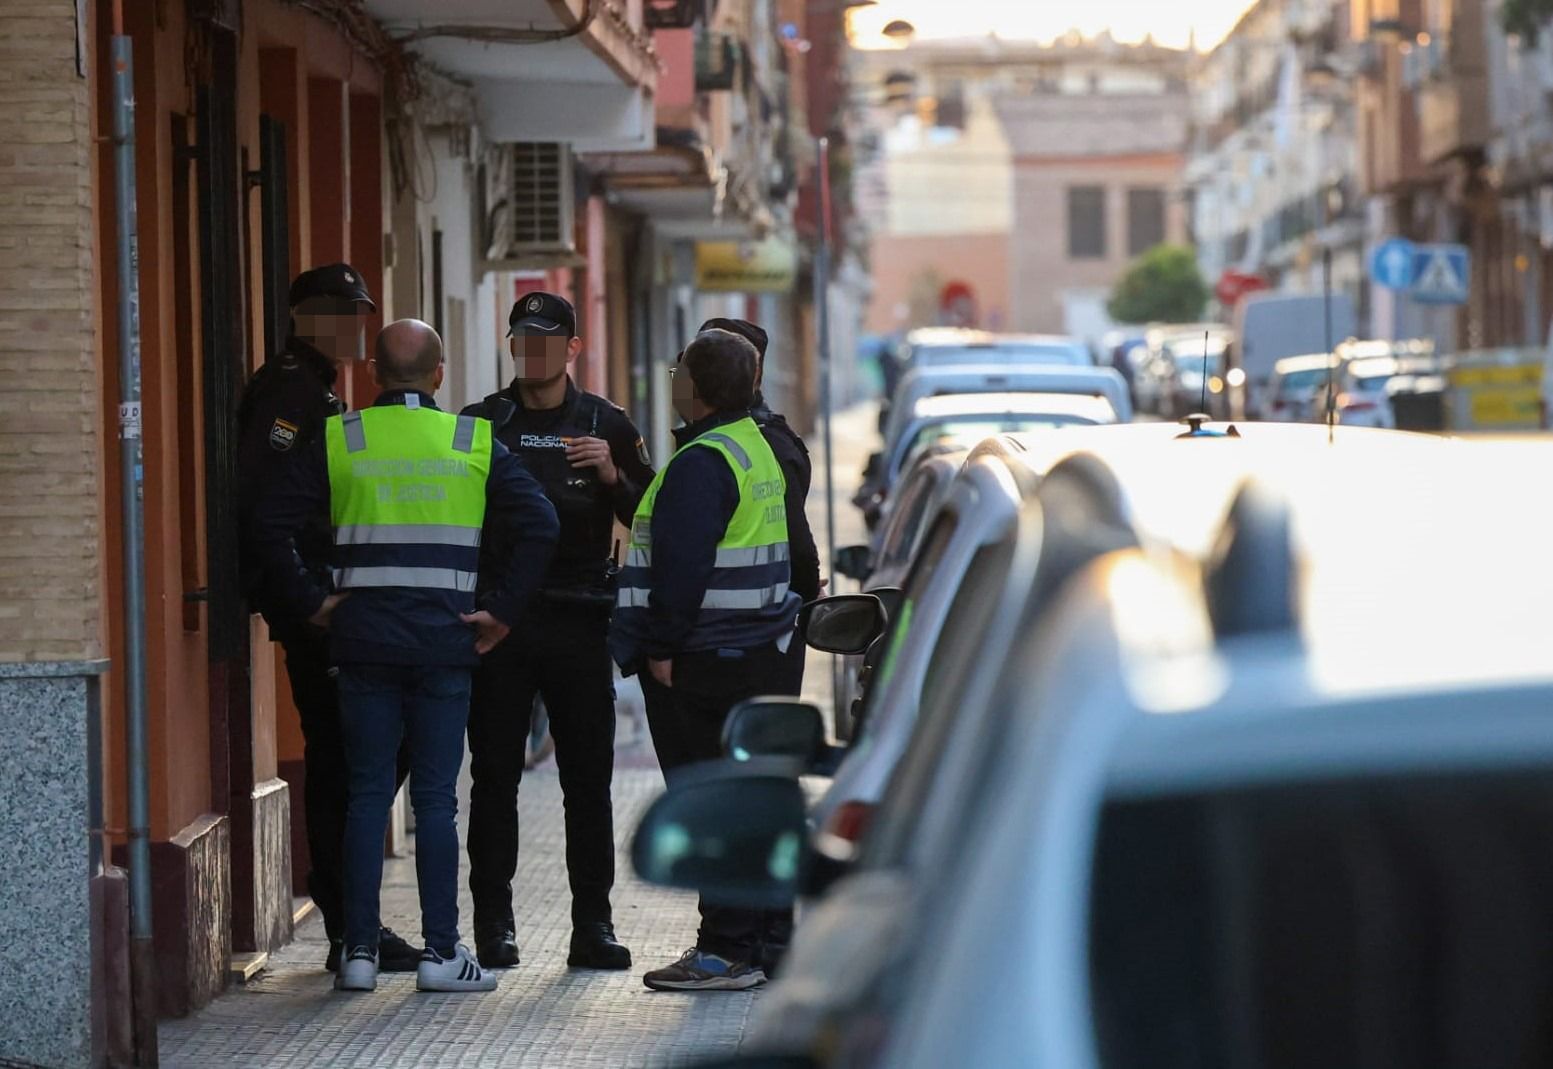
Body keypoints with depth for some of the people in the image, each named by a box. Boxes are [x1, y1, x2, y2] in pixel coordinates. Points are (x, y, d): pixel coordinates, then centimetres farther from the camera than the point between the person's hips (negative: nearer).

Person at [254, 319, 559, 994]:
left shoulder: (337, 441, 3)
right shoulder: (474, 442, 3)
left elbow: (272, 526, -4)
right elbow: (539, 526, -5)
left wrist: (310, 603, 2)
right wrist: (502, 611, -1)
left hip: (362, 638, 1)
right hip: (445, 643, -1)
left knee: (367, 794, 5)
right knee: (436, 798, 3)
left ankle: (359, 951, 4)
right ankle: (440, 952, 1)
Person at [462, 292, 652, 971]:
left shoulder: (605, 426, 9)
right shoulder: (480, 425, 8)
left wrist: (613, 477, -10)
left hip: (579, 622, 0)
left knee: (588, 781, 2)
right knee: (495, 776, 0)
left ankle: (593, 925, 6)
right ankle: (494, 923, 5)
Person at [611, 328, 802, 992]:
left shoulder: (702, 462, -16)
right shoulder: (757, 448, 16)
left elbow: (682, 565, -20)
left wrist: (665, 648, -14)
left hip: (712, 662, -10)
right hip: (759, 652, 10)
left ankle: (728, 953, -7)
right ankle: (747, 941, 19)